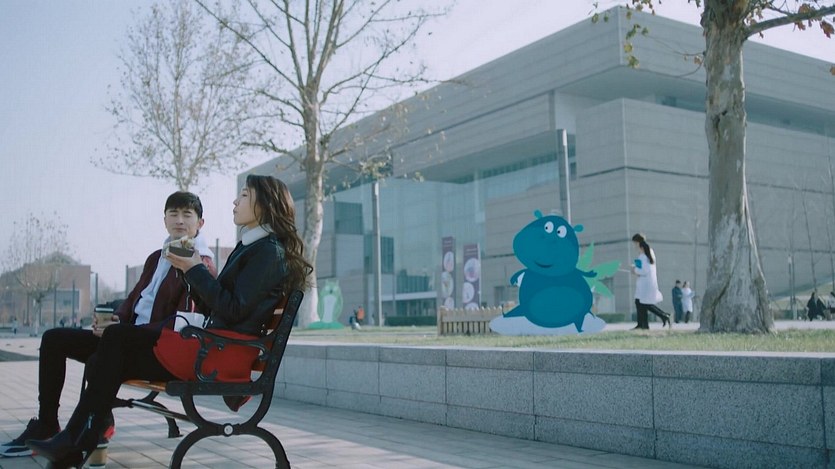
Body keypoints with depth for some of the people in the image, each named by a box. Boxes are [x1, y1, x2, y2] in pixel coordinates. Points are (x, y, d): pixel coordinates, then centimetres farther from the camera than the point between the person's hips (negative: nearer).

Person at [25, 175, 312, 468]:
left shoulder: (269, 250, -9)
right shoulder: (249, 247, 21)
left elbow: (234, 310, -17)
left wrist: (196, 270, -12)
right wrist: (188, 268, 7)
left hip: (225, 353, -9)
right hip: (214, 342, 9)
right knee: (117, 337, 1)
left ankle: (75, 444, 4)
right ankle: (75, 444, -3)